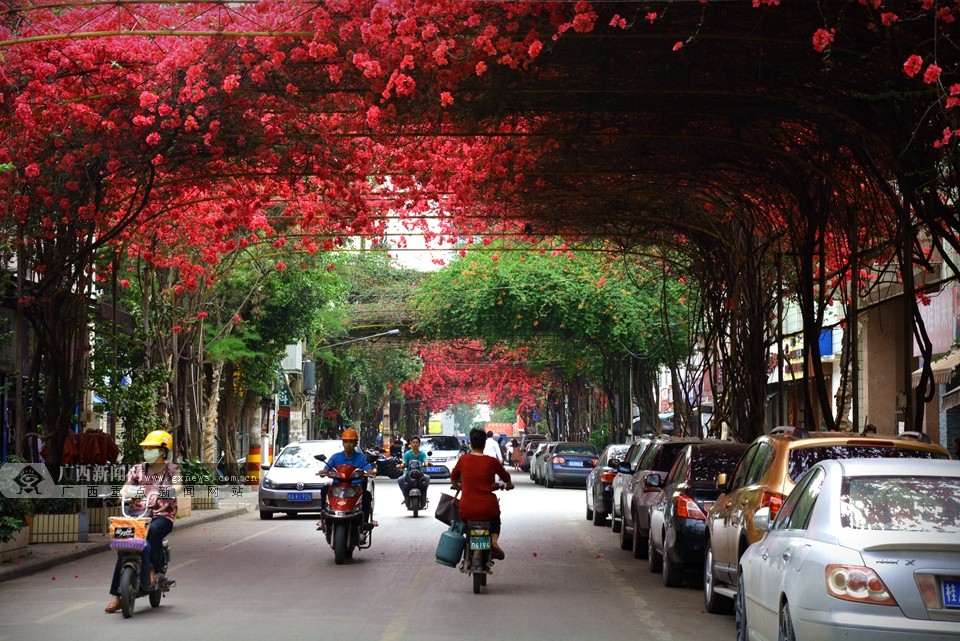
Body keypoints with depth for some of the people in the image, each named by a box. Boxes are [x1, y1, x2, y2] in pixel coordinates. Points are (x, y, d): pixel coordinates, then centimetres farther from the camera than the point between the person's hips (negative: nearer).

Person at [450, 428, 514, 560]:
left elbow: (453, 478, 16)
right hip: (488, 509, 0)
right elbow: (506, 478, 14)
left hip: (467, 510, 0)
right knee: (495, 521, 31)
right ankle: (494, 540, 1)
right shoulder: (492, 461, 0)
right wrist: (509, 485, 38)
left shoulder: (463, 459, 1)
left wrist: (457, 486, 38)